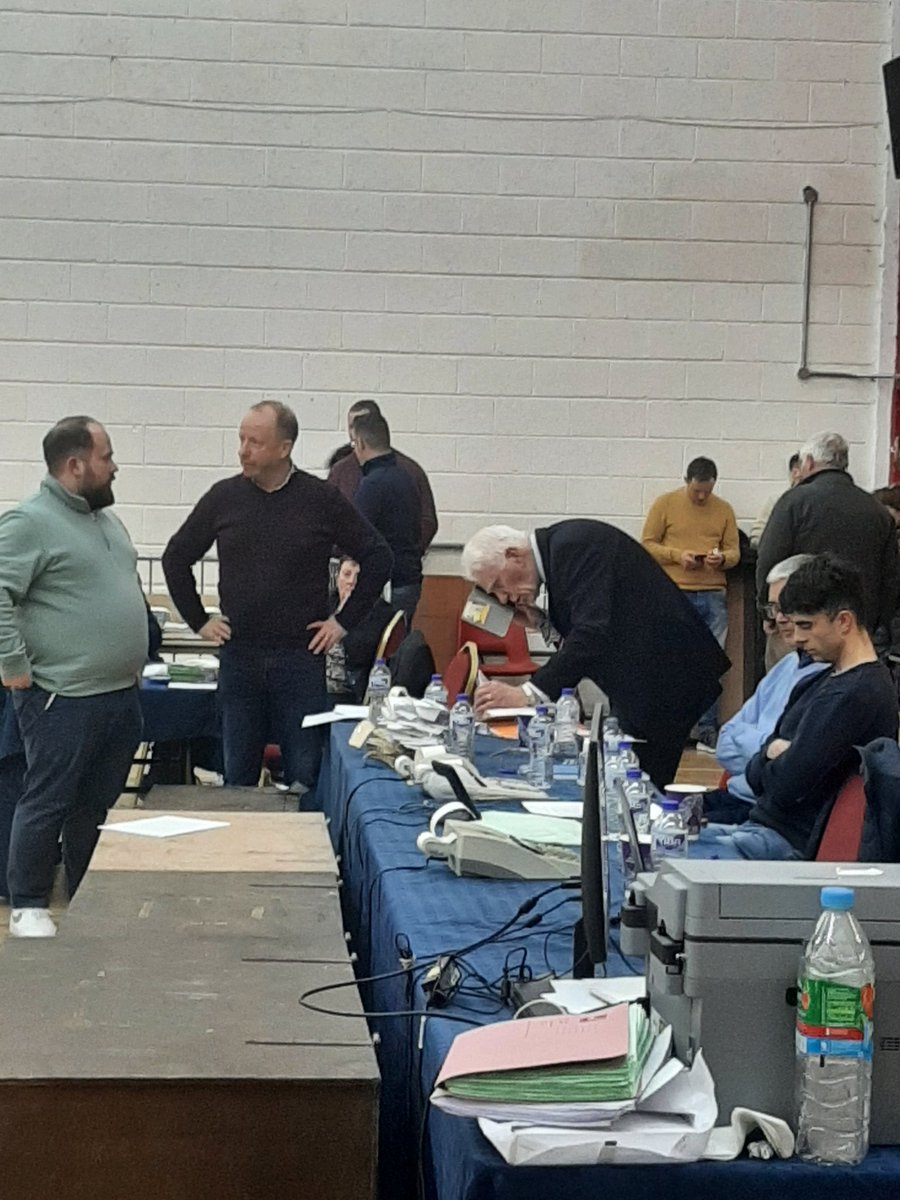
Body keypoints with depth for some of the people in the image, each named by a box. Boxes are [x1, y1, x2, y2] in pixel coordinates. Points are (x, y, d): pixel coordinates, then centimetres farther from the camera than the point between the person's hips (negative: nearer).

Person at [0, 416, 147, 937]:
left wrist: (135, 656, 21)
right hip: (64, 699, -8)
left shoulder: (107, 518, 16)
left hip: (122, 694, 8)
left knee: (98, 804, 15)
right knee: (48, 803, 0)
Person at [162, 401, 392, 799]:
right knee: (237, 777, 9)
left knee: (304, 778, 3)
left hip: (302, 658, -2)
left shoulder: (322, 501, -3)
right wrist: (199, 621, 10)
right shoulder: (224, 497, 3)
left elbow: (377, 558, 3)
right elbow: (176, 558, 15)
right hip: (238, 658, 2)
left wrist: (345, 621, 0)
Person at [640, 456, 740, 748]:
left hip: (713, 597, 3)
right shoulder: (664, 504, 3)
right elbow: (647, 544, 2)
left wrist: (722, 559, -10)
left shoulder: (724, 510, 11)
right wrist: (677, 555, -13)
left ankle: (707, 731, 7)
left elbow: (734, 551, 12)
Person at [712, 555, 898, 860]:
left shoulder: (854, 695, -18)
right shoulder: (823, 681, 16)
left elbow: (785, 785, -21)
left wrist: (769, 756, 2)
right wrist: (773, 754, -8)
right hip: (764, 825, 10)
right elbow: (755, 775, 15)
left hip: (792, 844, -10)